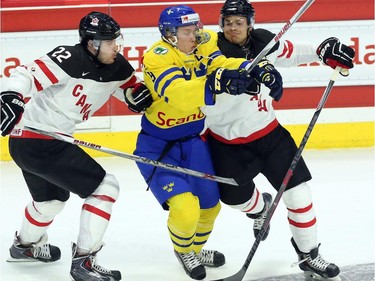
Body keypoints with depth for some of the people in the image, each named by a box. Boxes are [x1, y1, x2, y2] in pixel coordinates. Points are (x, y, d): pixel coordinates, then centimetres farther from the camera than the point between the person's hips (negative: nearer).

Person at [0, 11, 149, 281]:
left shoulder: (117, 66, 1)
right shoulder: (70, 59, -24)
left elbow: (132, 85, 15)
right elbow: (28, 75, -30)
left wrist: (142, 95, -7)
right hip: (39, 142, -10)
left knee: (52, 197, 35)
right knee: (105, 187, -10)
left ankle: (27, 244, 61)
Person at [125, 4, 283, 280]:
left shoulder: (202, 47, -6)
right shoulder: (157, 58, -26)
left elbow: (225, 64, -20)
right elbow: (177, 94, -41)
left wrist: (259, 71, -39)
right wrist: (215, 84, -55)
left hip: (193, 141, 7)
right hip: (158, 146, -7)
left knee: (210, 204, 14)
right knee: (185, 208, -18)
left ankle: (196, 250, 44)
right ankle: (183, 251, 16)